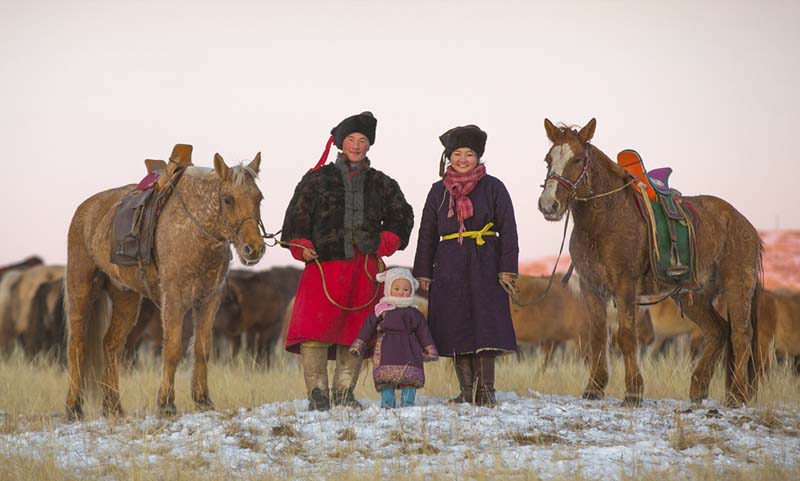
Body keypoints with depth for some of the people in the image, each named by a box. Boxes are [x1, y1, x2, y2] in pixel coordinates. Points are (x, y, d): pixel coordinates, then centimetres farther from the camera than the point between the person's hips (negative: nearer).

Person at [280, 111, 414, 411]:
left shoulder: (381, 184, 15)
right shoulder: (318, 179, 8)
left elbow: (401, 216, 22)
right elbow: (297, 216, 6)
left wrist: (385, 245, 8)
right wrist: (303, 248, -5)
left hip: (364, 268, 3)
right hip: (324, 264, -3)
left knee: (354, 331, 4)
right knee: (315, 329, -13)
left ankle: (344, 393, 13)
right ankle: (317, 393, -9)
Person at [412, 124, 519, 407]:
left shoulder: (493, 188, 3)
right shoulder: (439, 191, 12)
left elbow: (508, 230, 1)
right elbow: (427, 234, 15)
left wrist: (507, 267, -8)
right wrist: (423, 272, 9)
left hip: (484, 266, -3)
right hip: (449, 266, 3)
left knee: (485, 327, -7)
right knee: (456, 330, 2)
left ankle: (485, 391, 0)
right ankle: (466, 392, 9)